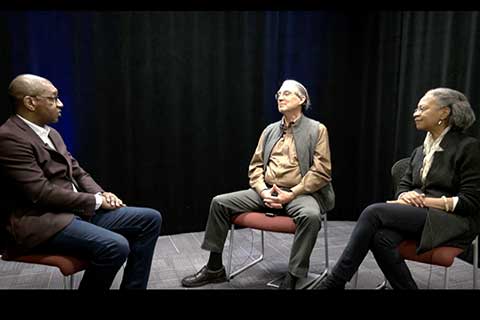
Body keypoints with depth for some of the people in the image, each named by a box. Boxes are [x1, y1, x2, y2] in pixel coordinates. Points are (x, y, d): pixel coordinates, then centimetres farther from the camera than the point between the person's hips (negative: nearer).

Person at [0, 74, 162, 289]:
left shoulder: (50, 133, 16)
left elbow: (77, 172, 17)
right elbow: (42, 193, -20)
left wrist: (101, 194, -2)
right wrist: (95, 201, -12)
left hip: (77, 209, 9)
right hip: (40, 222, -9)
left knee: (150, 219, -1)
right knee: (116, 247, -32)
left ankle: (132, 287, 5)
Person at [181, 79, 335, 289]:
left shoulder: (316, 130, -1)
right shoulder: (270, 130, 14)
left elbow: (321, 172, -8)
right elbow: (255, 166, 11)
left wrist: (291, 194, -16)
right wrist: (263, 191, -8)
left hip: (300, 194, -4)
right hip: (267, 191, 5)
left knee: (310, 215, -39)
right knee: (219, 203, -8)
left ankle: (291, 280, -24)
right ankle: (214, 269, 3)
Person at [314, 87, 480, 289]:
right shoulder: (420, 152, 19)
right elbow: (403, 185, 15)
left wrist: (425, 201, -15)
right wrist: (405, 197, -9)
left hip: (453, 221, -5)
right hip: (419, 216, 6)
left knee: (374, 212, -27)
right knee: (381, 237, -31)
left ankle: (334, 282, -21)